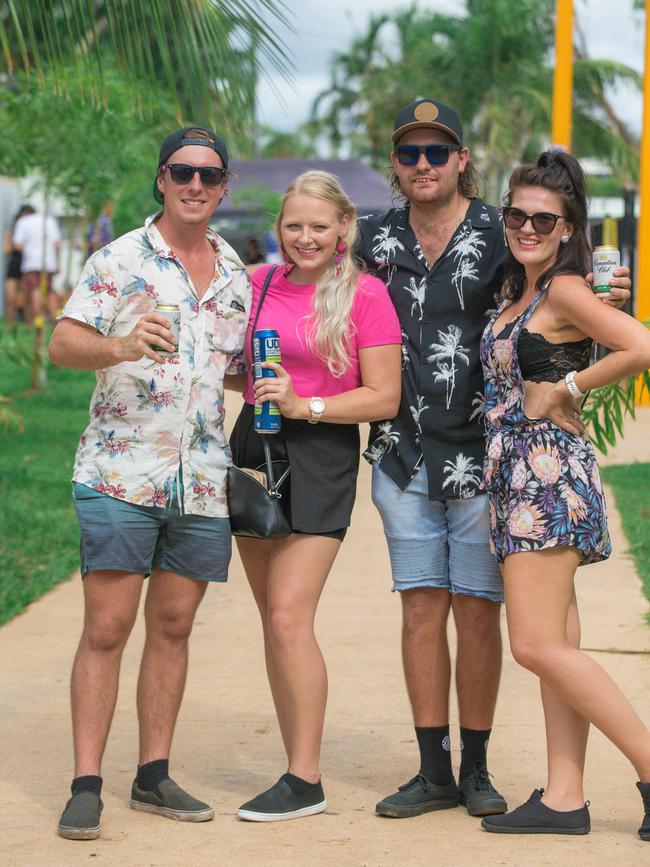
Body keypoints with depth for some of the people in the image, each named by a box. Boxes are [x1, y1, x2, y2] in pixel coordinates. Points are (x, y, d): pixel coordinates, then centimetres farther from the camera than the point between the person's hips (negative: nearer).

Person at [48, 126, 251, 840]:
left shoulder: (236, 273, 13)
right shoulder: (120, 260, -3)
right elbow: (62, 344, -13)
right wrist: (121, 346, -32)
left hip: (202, 482, 5)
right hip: (120, 476, -5)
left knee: (173, 627, 9)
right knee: (106, 629, -6)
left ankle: (154, 775, 17)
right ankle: (86, 786, -2)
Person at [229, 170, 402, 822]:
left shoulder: (365, 294, -6)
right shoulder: (260, 283, 9)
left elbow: (385, 397, -8)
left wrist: (306, 405, -17)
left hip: (321, 457, -6)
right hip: (254, 448, 6)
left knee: (289, 617, -12)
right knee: (272, 618, 7)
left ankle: (305, 781, -5)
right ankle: (299, 768, 14)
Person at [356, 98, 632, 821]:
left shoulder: (500, 236, -2)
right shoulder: (374, 240, 8)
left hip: (480, 454, -3)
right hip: (402, 455, 3)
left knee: (476, 611, 2)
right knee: (421, 608, 5)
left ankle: (476, 770, 14)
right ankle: (434, 772, 13)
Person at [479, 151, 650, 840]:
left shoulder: (564, 291, -11)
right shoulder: (516, 294, 16)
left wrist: (567, 388, -15)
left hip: (549, 473, -9)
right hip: (519, 475, 9)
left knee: (538, 645, -12)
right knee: (556, 647, 8)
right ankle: (564, 798, 10)